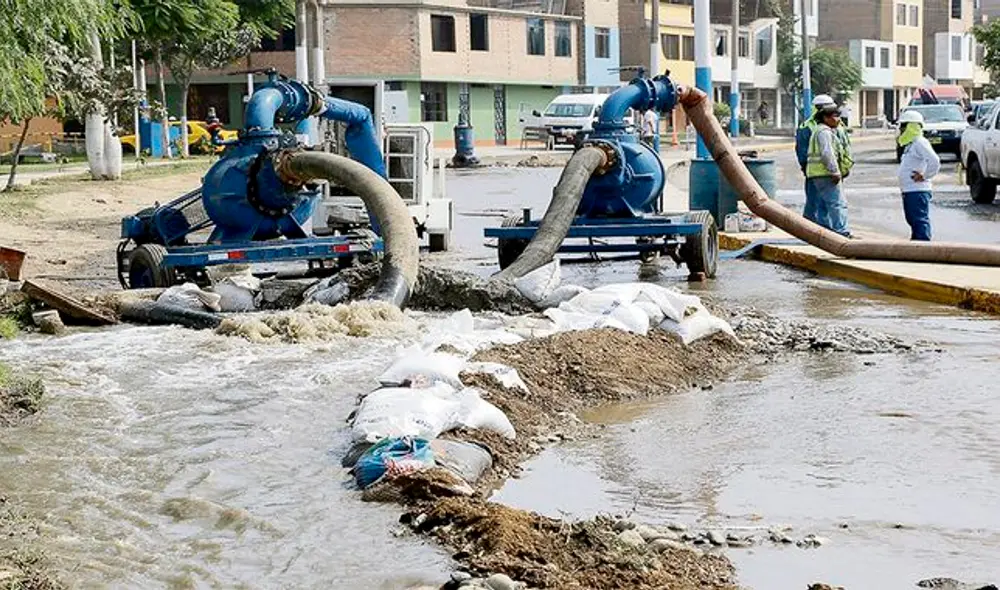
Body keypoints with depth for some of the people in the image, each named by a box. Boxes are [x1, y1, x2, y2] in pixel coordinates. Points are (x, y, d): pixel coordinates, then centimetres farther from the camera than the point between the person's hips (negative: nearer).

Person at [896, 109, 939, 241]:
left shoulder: (920, 143, -14)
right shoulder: (911, 144, 18)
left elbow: (934, 161, -26)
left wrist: (924, 176, -17)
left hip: (917, 191, -11)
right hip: (909, 191, 11)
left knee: (920, 221, -10)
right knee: (913, 221, 16)